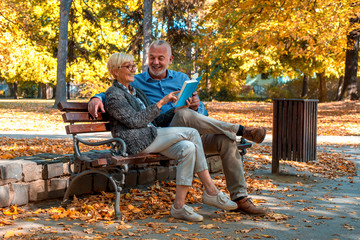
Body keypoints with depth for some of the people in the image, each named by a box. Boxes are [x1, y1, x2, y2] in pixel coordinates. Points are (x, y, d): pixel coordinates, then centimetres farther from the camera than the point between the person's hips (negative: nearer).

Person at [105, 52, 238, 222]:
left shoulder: (136, 92, 25)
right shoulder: (113, 95, -3)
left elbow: (154, 120, 21)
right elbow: (134, 121, -15)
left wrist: (176, 109, 6)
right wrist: (161, 103, -17)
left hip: (151, 136, 8)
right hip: (136, 141, -8)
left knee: (188, 148, -19)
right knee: (192, 133, -17)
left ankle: (179, 206, -19)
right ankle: (211, 192, -15)